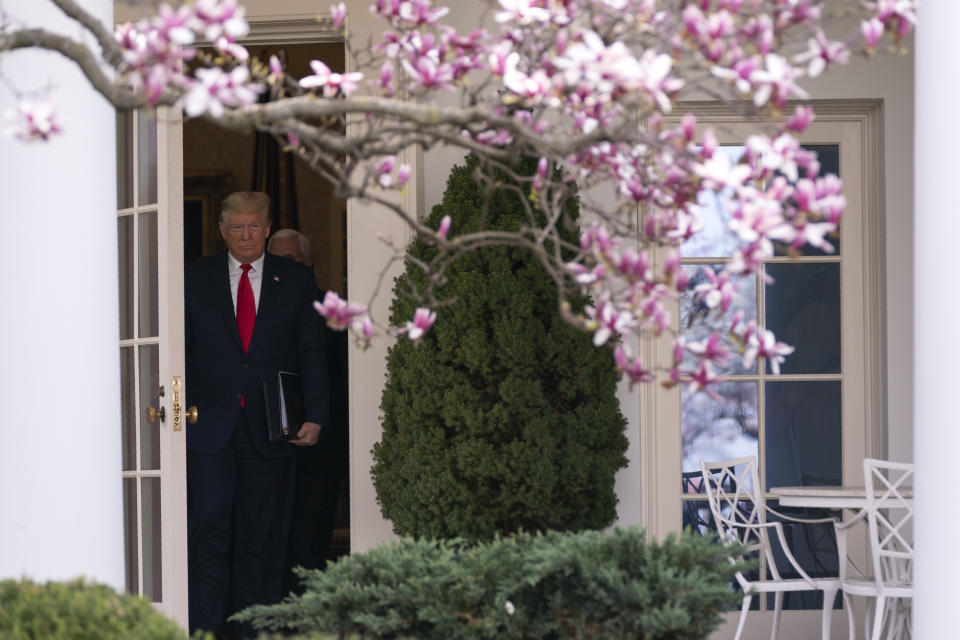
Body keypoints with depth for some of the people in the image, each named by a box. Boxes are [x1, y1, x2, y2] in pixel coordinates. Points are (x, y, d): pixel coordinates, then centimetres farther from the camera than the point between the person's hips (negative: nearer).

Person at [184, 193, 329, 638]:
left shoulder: (296, 280, 8)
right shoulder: (195, 278, 7)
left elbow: (312, 353, 6)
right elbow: (180, 348, 8)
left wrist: (314, 416, -5)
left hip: (269, 430, 1)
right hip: (209, 428, -1)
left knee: (261, 540, 4)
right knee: (209, 533, -8)